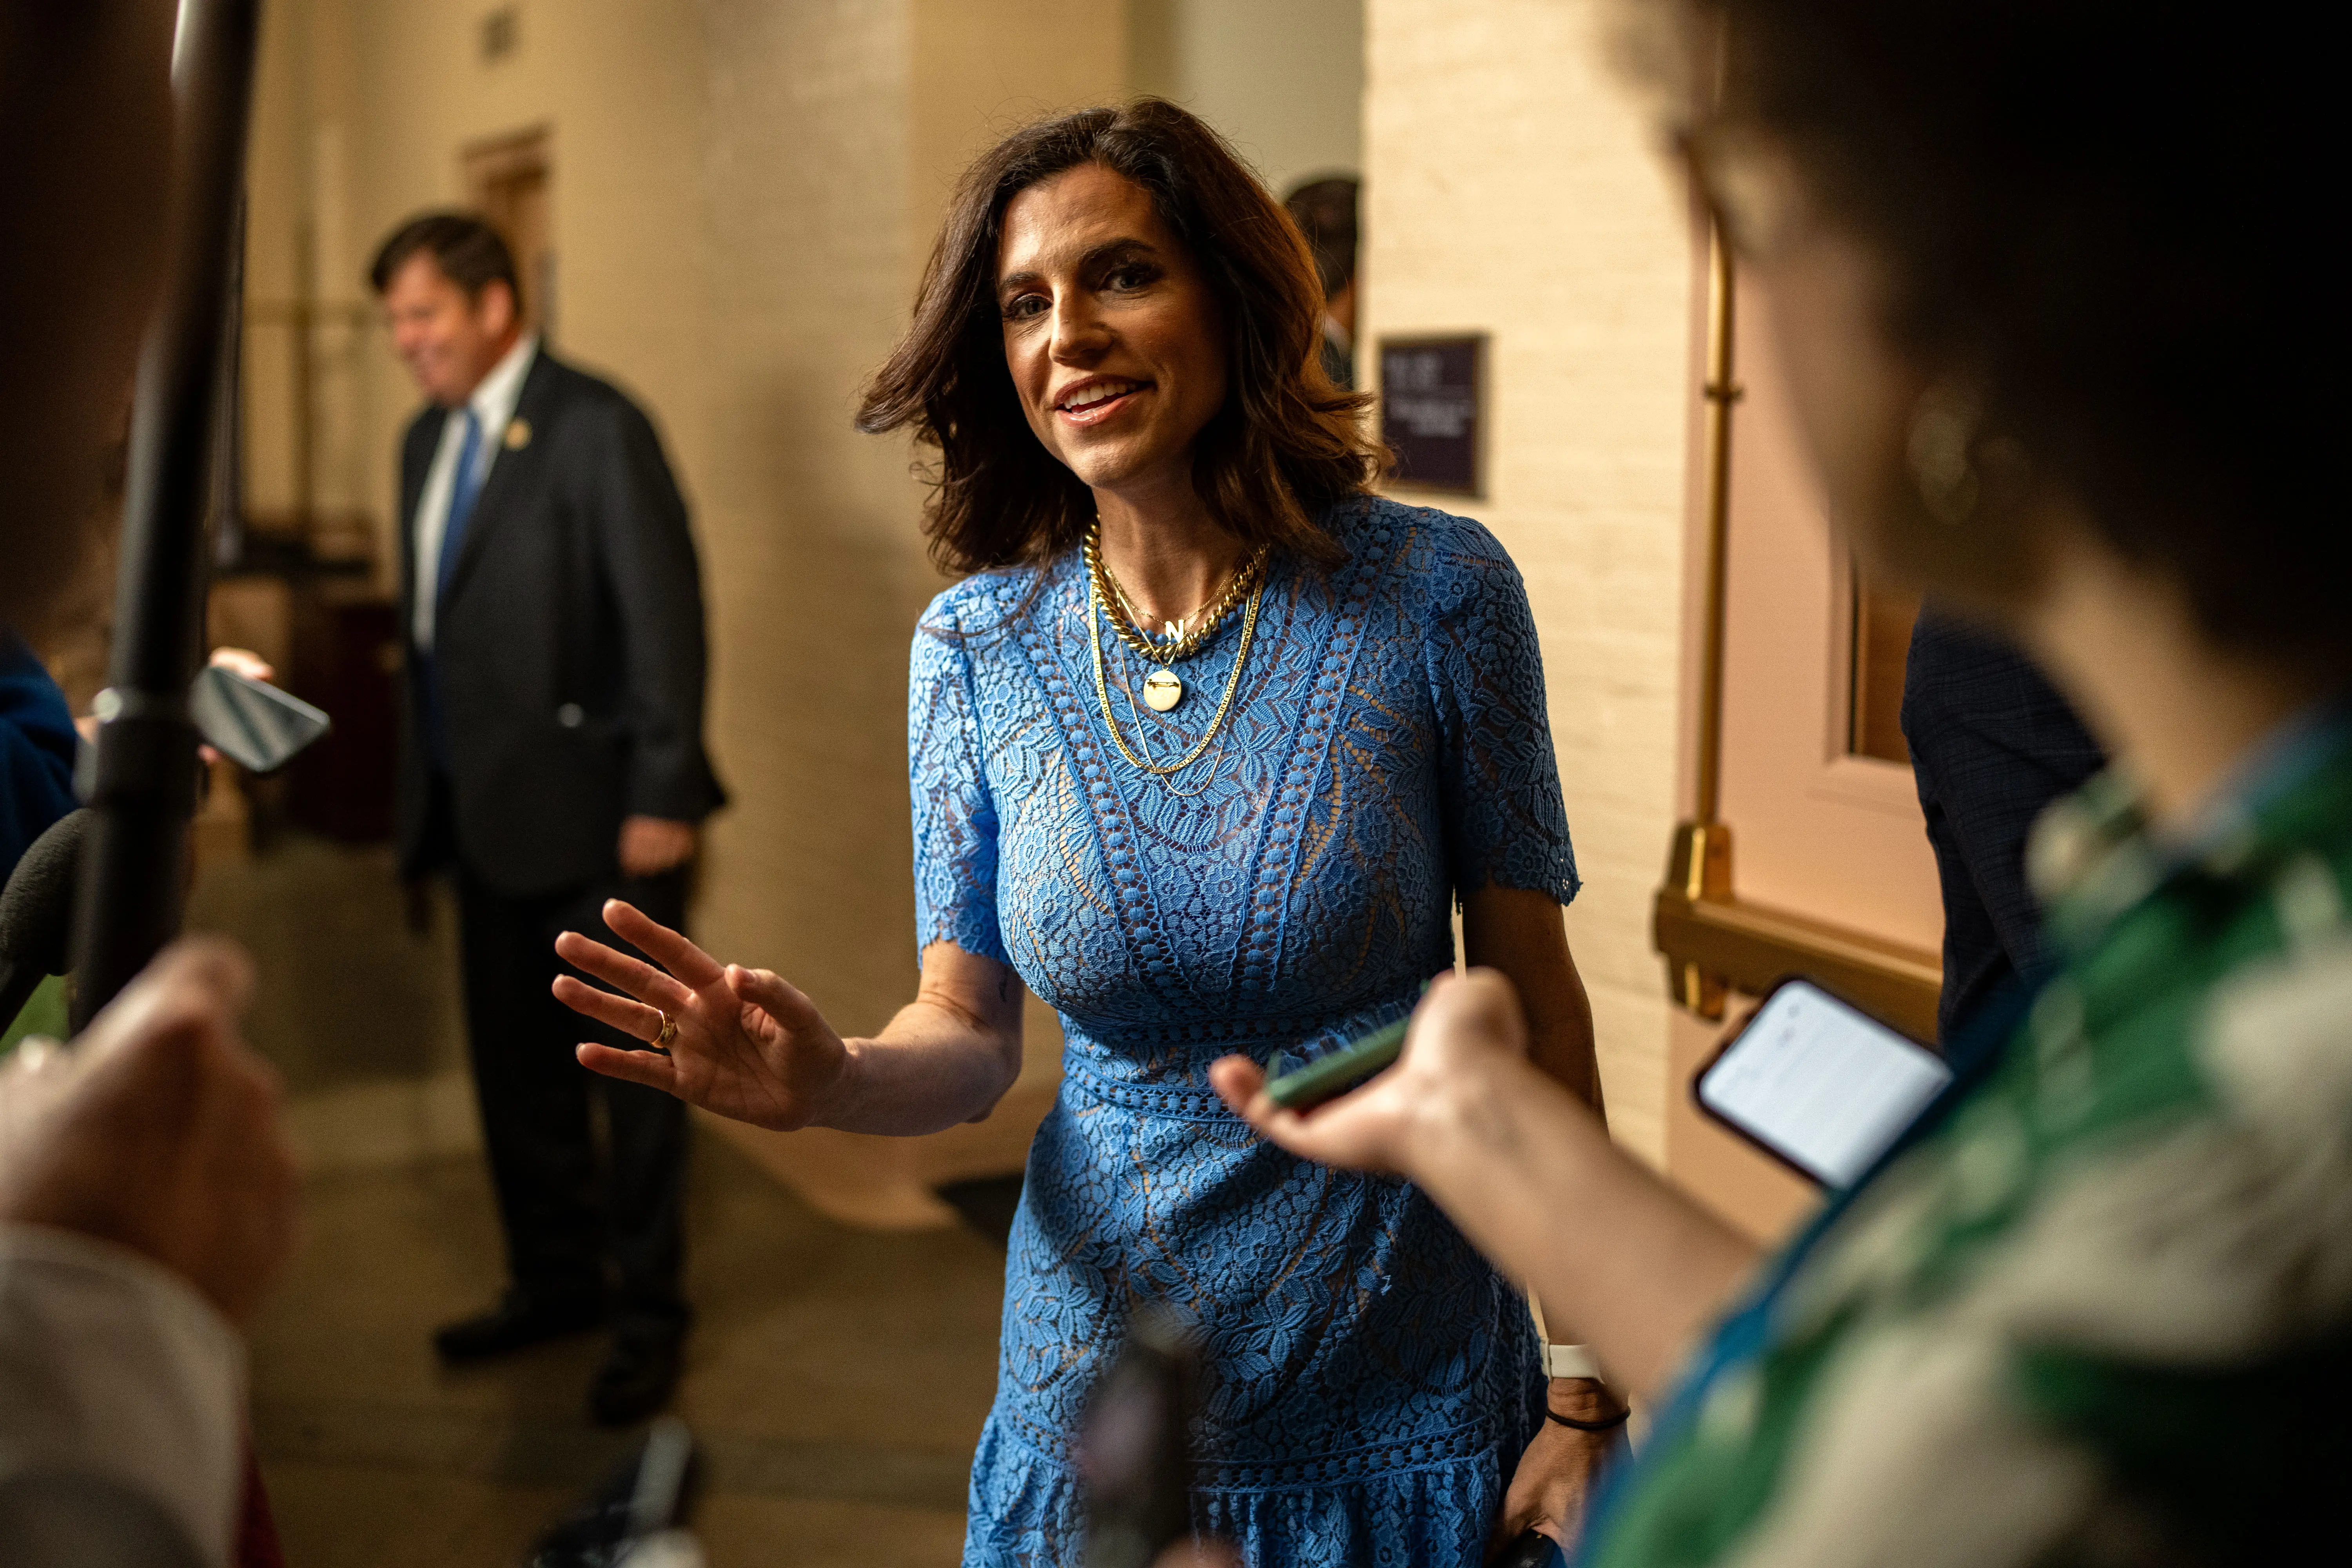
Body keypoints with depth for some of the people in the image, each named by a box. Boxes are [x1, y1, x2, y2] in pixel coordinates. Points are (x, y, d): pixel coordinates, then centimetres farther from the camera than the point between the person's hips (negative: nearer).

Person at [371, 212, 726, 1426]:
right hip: (487, 813, 8)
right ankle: (555, 1280, 33)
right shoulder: (429, 440, 12)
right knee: (515, 1064, 16)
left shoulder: (594, 429, -13)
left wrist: (662, 798, -19)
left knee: (632, 1066, 5)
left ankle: (645, 1317, 18)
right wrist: (428, 796, 11)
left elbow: (665, 612, -16)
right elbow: (430, 621, 15)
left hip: (597, 813, -8)